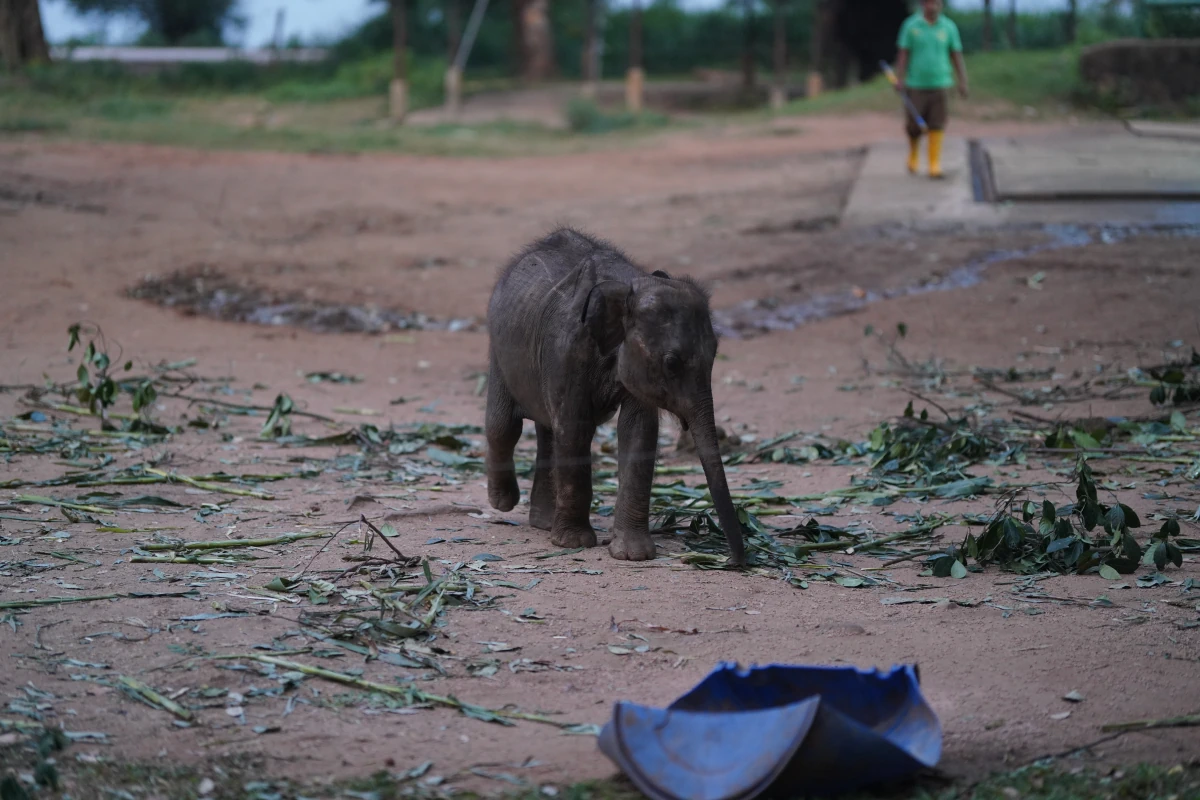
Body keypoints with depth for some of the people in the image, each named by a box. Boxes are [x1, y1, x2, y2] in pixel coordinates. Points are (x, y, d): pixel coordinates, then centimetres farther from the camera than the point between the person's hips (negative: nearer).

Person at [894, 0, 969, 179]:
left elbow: (957, 57, 6)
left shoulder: (949, 27, 3)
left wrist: (962, 82, -3)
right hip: (916, 84, -1)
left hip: (940, 84, 1)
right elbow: (903, 55, 1)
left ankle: (934, 165, -2)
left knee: (937, 127, -6)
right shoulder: (911, 25, 0)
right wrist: (900, 80, -8)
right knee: (913, 125, 2)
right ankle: (913, 154, 32)